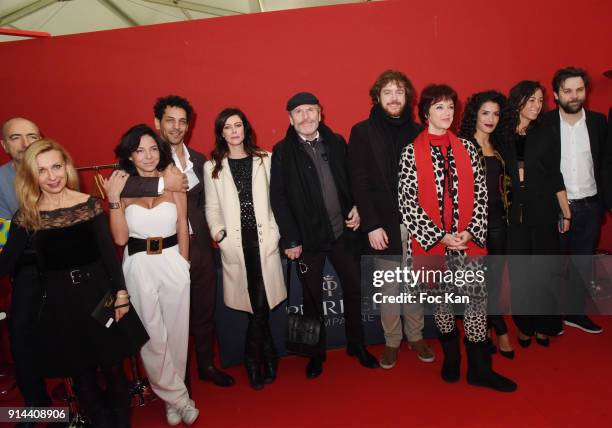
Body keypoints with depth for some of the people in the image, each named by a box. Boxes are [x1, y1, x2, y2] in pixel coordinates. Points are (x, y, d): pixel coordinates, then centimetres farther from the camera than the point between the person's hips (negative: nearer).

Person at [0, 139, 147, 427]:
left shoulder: (88, 204, -6)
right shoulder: (26, 215, -3)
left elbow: (108, 251, -5)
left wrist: (121, 293, -6)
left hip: (98, 292, -1)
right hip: (59, 302, 1)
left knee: (112, 366, 11)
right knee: (81, 374, 14)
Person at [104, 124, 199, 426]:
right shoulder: (121, 186, -1)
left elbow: (182, 228, 6)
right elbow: (120, 237, -7)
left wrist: (182, 263, 6)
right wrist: (113, 199, -16)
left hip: (173, 263, 1)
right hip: (139, 267, 0)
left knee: (175, 332, 11)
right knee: (152, 336, 7)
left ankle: (171, 395, 33)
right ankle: (178, 397, 26)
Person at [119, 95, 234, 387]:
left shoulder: (199, 160, 10)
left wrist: (205, 230, 7)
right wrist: (161, 184, -31)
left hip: (199, 246, 5)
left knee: (204, 310, 16)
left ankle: (206, 365, 37)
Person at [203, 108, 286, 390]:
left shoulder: (265, 160, 10)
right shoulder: (212, 167, 10)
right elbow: (212, 207, 9)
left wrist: (275, 230, -5)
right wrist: (218, 230, -8)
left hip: (263, 239, 0)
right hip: (235, 243, 0)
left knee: (261, 304, -2)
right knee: (257, 305, 2)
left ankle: (253, 361, 21)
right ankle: (268, 358, 23)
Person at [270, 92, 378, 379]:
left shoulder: (336, 143, 4)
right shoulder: (282, 151, -5)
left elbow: (352, 179, 12)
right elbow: (278, 198, -8)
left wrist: (357, 207, -5)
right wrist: (290, 239, -12)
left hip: (343, 232, 3)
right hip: (307, 237, -3)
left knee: (353, 290, 14)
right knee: (312, 298, 12)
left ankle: (356, 345, 36)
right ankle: (316, 353, 31)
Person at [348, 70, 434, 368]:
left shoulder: (417, 132, 8)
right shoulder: (362, 132, -1)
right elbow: (359, 183, -5)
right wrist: (371, 225, -10)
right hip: (384, 226, -2)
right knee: (389, 289, 7)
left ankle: (415, 337, 30)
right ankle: (392, 342, 25)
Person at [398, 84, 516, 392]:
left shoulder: (467, 148, 8)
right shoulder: (412, 152, -3)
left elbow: (480, 193, 6)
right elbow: (407, 201, -8)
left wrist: (471, 231, -8)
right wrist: (440, 236, -12)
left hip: (468, 239, 2)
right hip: (432, 240, -2)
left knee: (476, 297, 1)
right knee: (440, 297, 10)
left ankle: (479, 368, 16)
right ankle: (450, 355, 32)